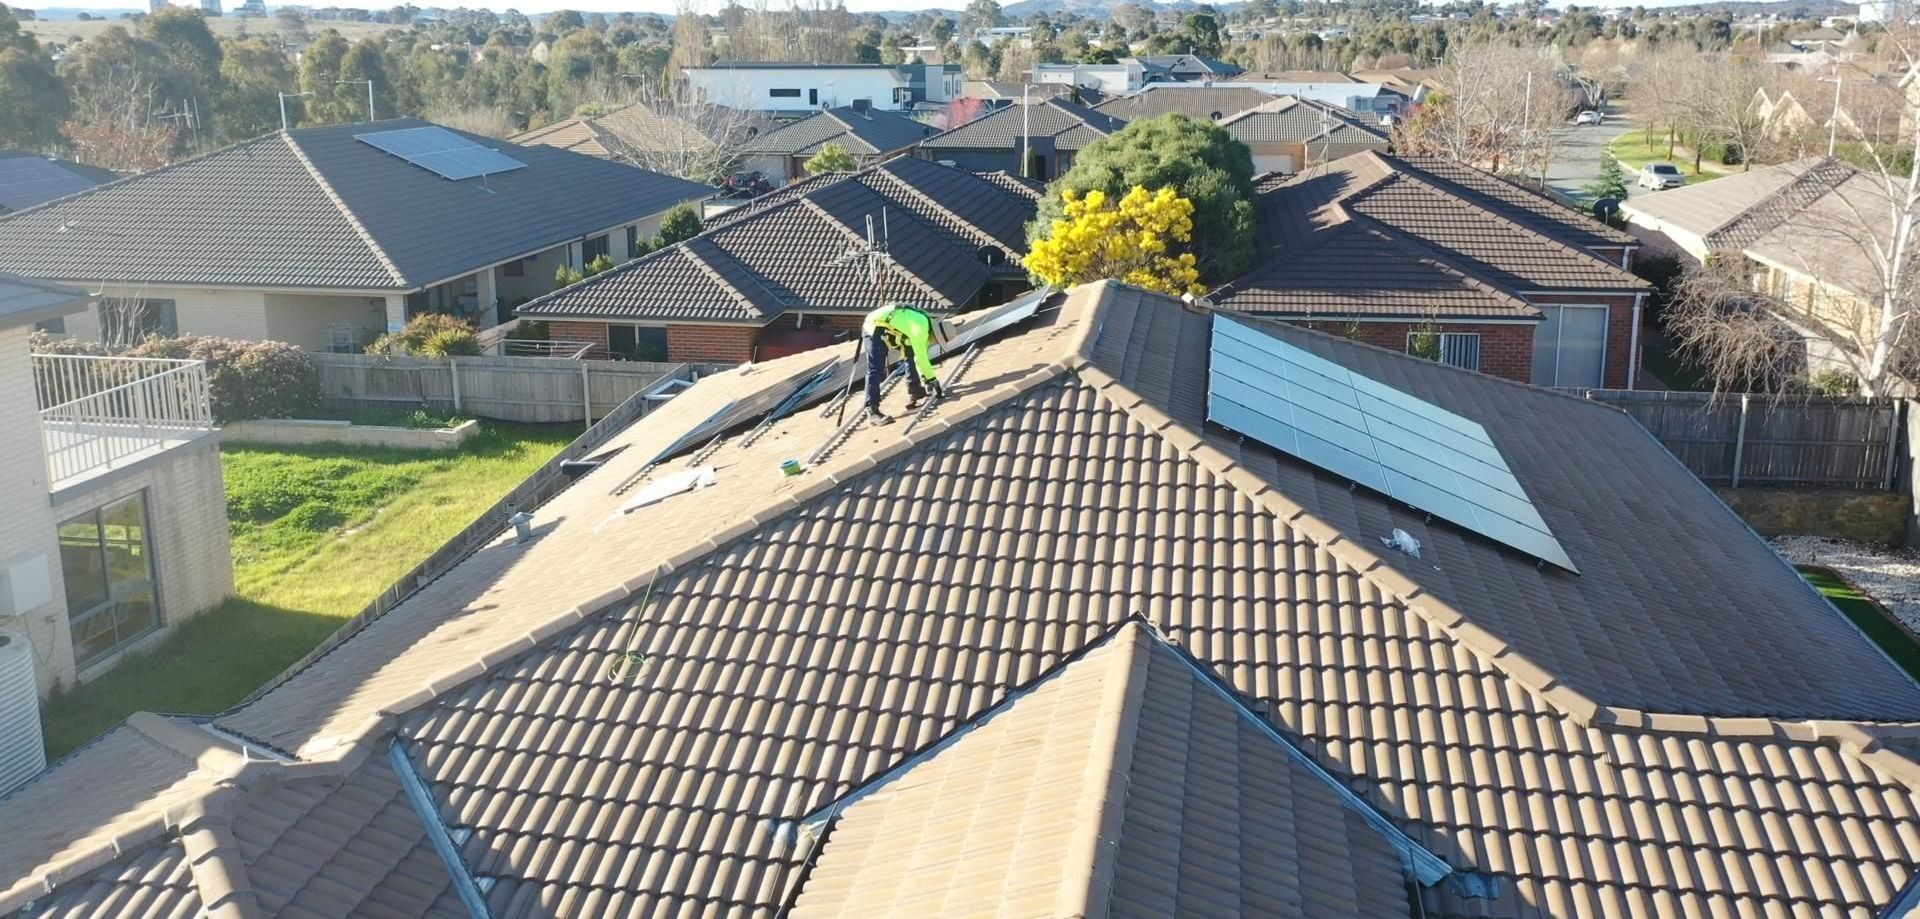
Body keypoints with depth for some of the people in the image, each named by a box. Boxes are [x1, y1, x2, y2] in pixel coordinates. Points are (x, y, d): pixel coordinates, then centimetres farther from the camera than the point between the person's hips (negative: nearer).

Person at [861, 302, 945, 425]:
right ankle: (872, 411, -19)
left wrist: (924, 379, 13)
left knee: (911, 353, 10)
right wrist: (933, 380, -11)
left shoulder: (926, 325, 6)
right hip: (875, 328, -10)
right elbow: (921, 359, -21)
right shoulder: (920, 329, -25)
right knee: (876, 370, -16)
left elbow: (920, 357, 14)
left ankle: (914, 395, 16)